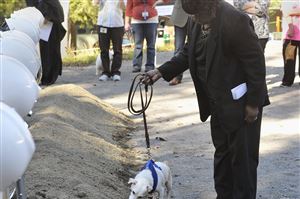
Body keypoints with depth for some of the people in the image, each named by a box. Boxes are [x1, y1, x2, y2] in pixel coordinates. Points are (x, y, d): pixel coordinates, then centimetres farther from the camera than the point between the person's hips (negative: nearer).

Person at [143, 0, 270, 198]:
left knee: (243, 157, 3)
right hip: (219, 102, 8)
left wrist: (253, 104, -18)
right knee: (222, 152, 19)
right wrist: (162, 71, 2)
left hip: (241, 103, -8)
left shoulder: (234, 20, -26)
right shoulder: (197, 20, 0)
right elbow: (188, 54, 14)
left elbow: (256, 62, -22)